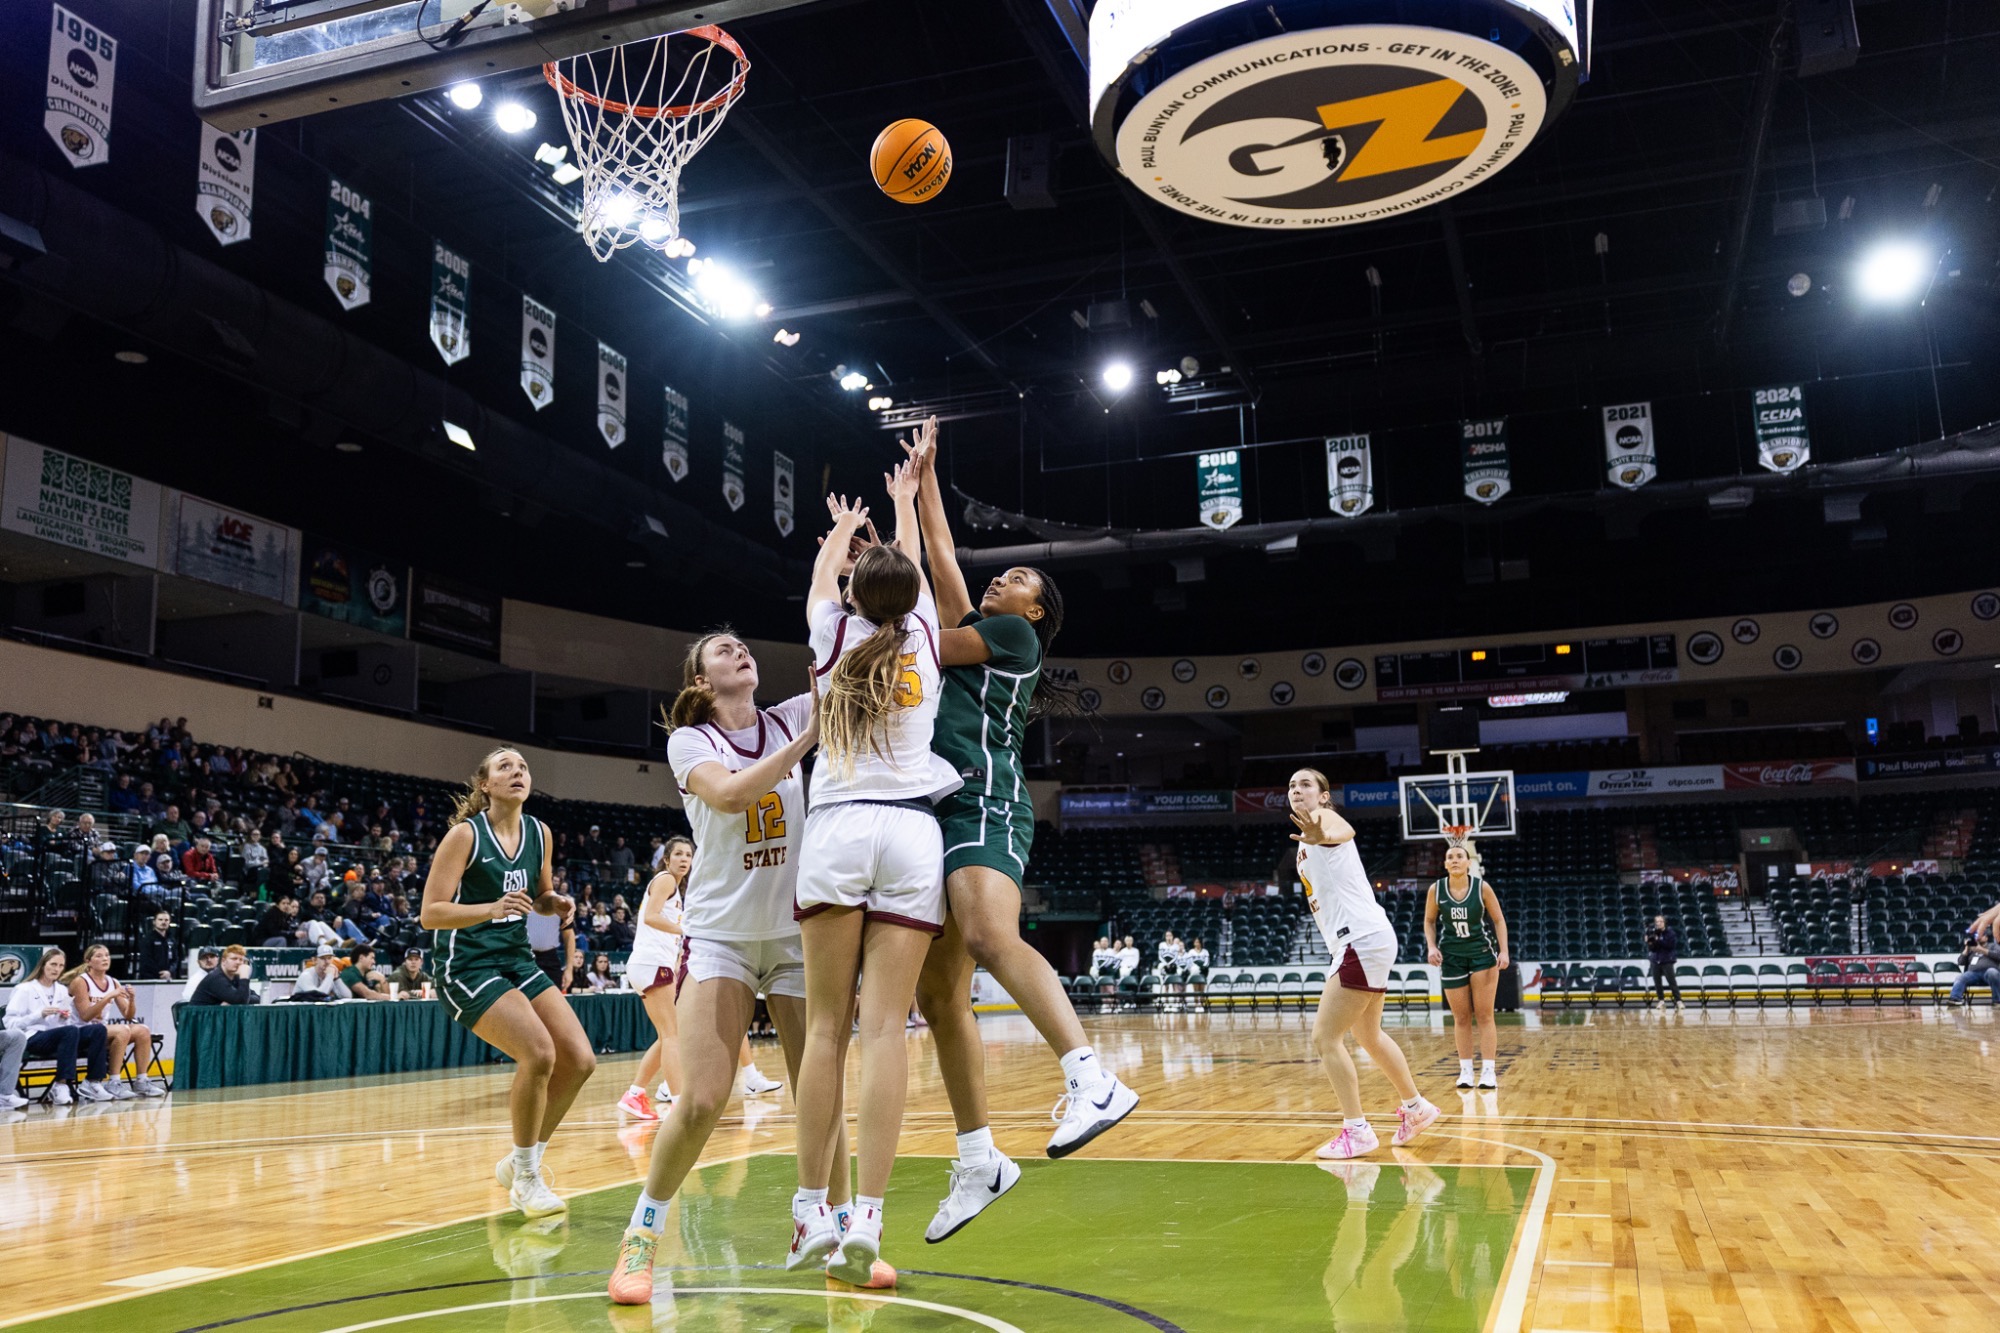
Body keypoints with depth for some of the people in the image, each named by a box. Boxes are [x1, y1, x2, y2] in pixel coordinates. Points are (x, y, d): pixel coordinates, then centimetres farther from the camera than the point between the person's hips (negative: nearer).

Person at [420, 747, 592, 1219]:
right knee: (539, 1053, -24)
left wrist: (556, 904, -1)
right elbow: (430, 914, -16)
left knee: (580, 1059, -5)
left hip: (517, 960, 7)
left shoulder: (539, 833, 5)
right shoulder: (465, 834, -12)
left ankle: (519, 1162, 15)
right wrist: (491, 908, -30)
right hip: (468, 965, -7)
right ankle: (526, 1179, -4)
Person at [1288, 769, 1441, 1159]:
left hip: (1363, 941, -10)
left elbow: (1344, 831, -38)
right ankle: (1416, 1108, 37)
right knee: (1369, 1036, 23)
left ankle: (1356, 1131, -6)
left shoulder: (1323, 817, -11)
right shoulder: (1308, 839, 18)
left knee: (1325, 1037, -11)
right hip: (1360, 943, 10)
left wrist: (1322, 836, -59)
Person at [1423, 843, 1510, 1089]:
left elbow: (1498, 920, -2)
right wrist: (1432, 947, -7)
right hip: (1451, 958, 1)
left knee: (1484, 1015, -2)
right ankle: (1465, 1070, 12)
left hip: (1482, 954, -1)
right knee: (1461, 1017, 5)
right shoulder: (1436, 889, -8)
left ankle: (1488, 1071, 0)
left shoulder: (1482, 887, -11)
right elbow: (1429, 921, 6)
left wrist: (1503, 951, -10)